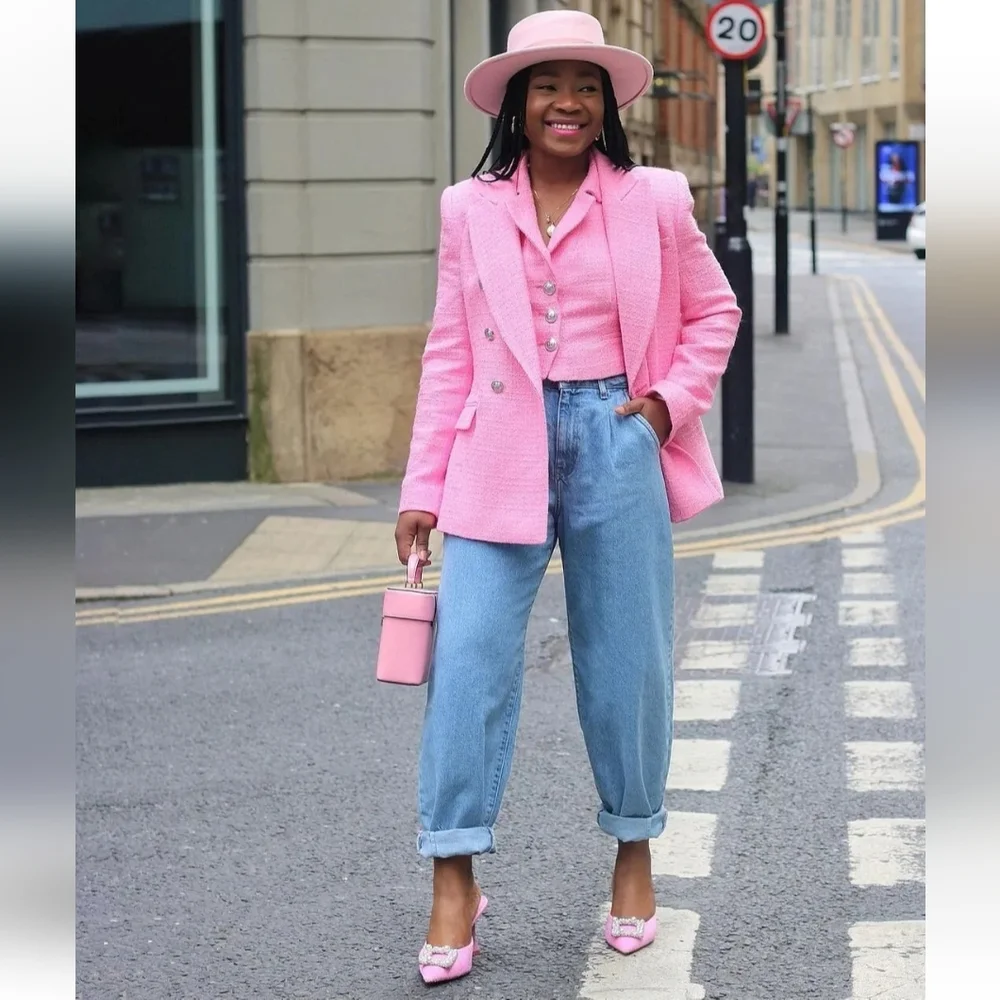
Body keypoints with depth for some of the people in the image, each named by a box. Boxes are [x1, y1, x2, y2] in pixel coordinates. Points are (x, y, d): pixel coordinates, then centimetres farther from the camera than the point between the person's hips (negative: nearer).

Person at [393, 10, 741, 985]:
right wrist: (423, 487, 3)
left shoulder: (653, 200, 1)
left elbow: (713, 310, 13)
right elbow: (450, 354, 6)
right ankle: (455, 880, -1)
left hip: (616, 443, 0)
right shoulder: (470, 210, 4)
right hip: (503, 448, 0)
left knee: (627, 659, 8)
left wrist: (674, 397, -3)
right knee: (469, 653, -7)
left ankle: (634, 852, 26)